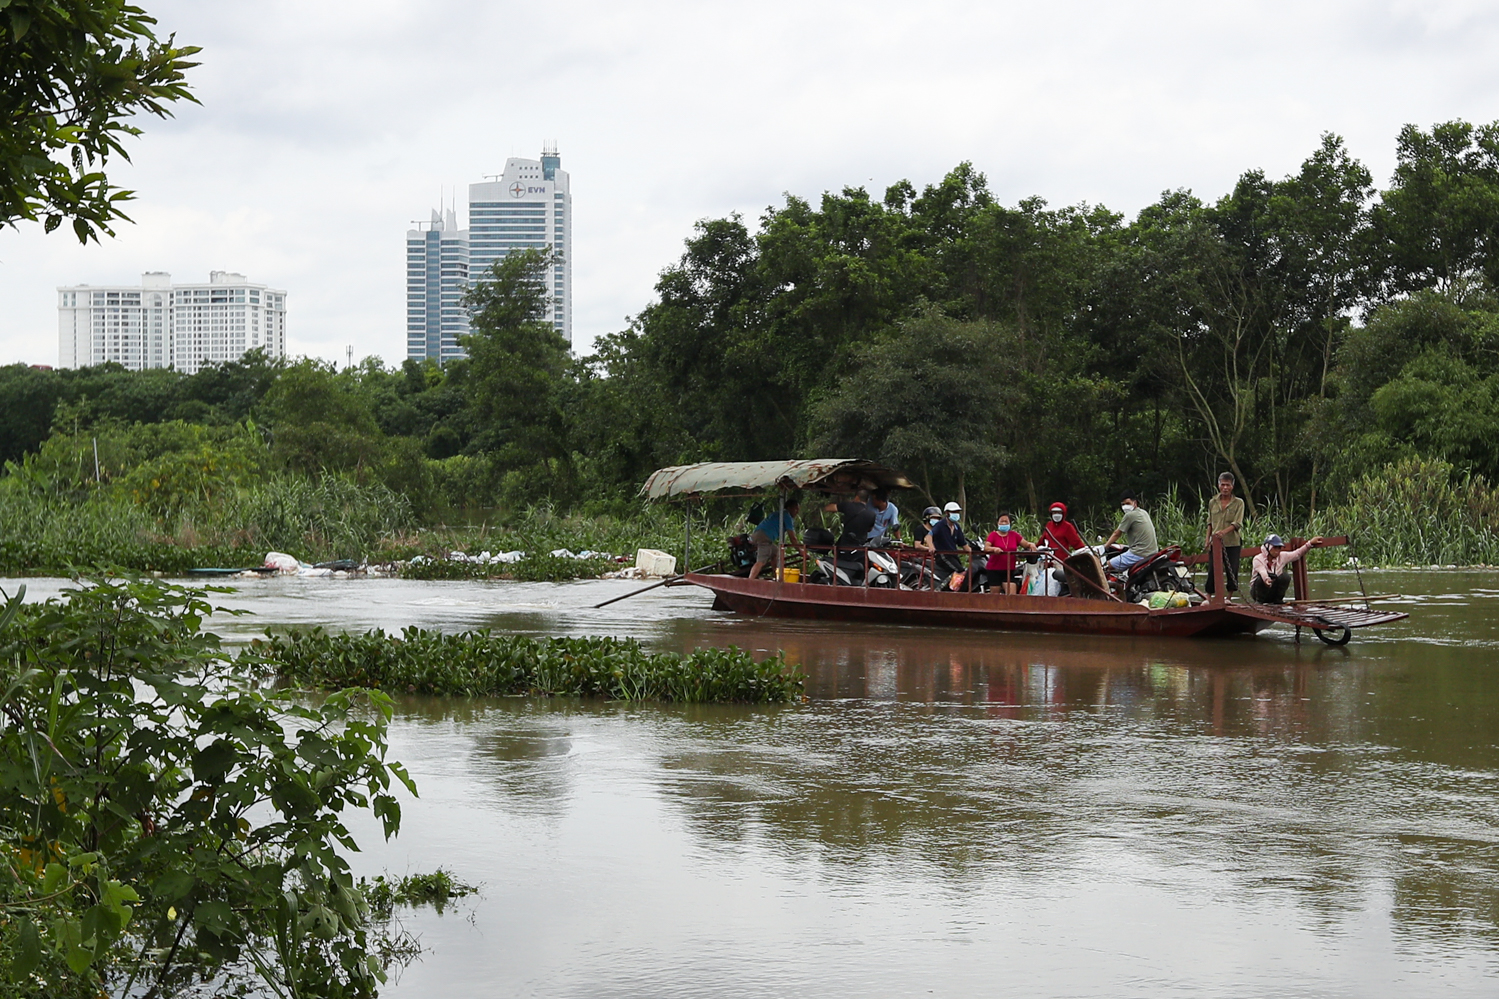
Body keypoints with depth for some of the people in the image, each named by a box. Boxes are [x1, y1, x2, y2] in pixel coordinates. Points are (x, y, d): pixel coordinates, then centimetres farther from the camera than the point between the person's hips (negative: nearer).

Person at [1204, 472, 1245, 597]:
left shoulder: (1238, 503, -1)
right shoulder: (1212, 502, 9)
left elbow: (1237, 523, -10)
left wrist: (1224, 532, -26)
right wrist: (1208, 539, 5)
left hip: (1233, 543, -2)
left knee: (1232, 571, -2)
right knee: (1211, 571, -2)